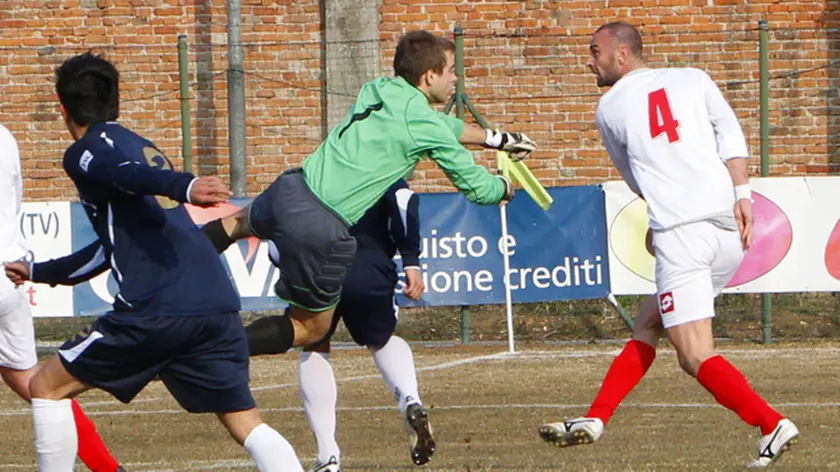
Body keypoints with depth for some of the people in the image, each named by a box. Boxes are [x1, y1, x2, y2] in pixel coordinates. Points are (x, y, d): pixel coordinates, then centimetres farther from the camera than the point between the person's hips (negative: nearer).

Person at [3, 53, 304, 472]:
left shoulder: (86, 153, 6)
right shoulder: (144, 149, 31)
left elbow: (134, 174, -19)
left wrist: (184, 187, -41)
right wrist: (38, 272, 55)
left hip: (155, 311, -7)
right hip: (218, 307, 7)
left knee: (47, 388, 10)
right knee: (246, 422, 7)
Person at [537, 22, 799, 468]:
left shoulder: (609, 108, 12)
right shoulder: (692, 79, 16)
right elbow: (732, 135, 2)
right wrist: (741, 196, -3)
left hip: (679, 231, -6)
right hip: (729, 233, 6)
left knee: (696, 356, -10)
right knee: (646, 327, 19)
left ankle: (771, 423, -26)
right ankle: (595, 420, 20)